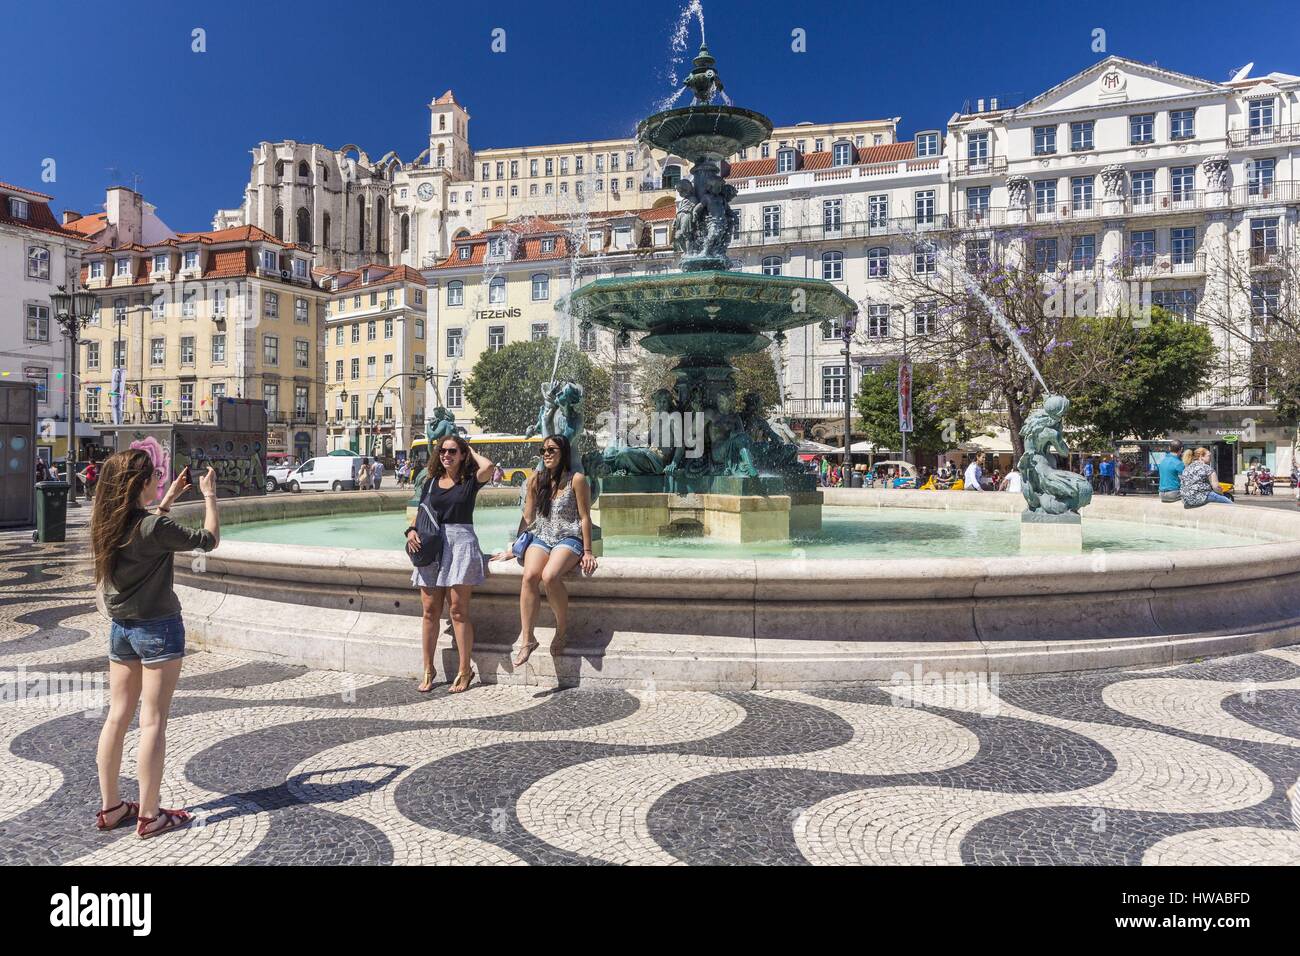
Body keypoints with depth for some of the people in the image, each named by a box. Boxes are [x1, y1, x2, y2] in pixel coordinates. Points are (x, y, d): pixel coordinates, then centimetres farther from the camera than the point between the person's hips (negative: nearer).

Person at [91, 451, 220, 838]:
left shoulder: (106, 525, 2)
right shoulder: (155, 527, -21)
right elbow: (208, 540, -11)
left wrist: (170, 498, 23)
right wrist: (209, 496, -1)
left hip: (120, 629, 8)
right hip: (158, 629, -7)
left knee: (117, 716, 14)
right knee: (153, 722, 1)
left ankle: (110, 807, 25)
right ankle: (149, 816, 9)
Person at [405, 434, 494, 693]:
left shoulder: (469, 481, 3)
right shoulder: (432, 482, 16)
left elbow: (488, 467, -18)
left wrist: (471, 451, 1)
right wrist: (412, 531, -3)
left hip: (461, 543, -4)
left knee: (458, 610, -4)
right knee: (429, 610, 3)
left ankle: (465, 670, 5)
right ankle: (428, 670, 13)